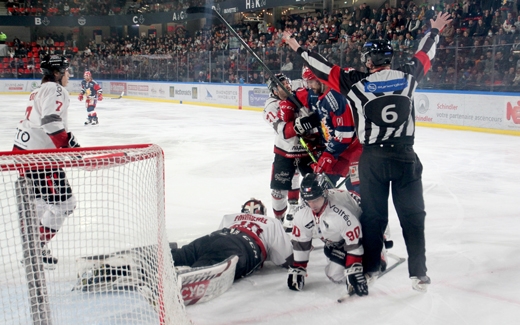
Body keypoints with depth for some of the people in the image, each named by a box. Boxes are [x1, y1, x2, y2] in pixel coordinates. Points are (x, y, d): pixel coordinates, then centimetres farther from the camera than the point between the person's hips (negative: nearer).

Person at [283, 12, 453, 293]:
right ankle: (419, 274, 9)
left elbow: (324, 69, 0)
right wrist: (434, 31, 34)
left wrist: (298, 48, 11)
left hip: (372, 159, 0)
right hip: (405, 157, 1)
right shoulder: (407, 76, -2)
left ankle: (370, 268, 24)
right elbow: (424, 55, 16)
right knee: (412, 215, 7)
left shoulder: (356, 84, -7)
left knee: (373, 215, 14)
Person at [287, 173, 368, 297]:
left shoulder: (342, 212, -41)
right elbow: (299, 242, -8)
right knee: (335, 276, 1)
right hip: (335, 242, 6)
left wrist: (354, 271, -34)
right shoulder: (301, 214, -22)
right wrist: (297, 269, -7)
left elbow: (355, 243, -34)